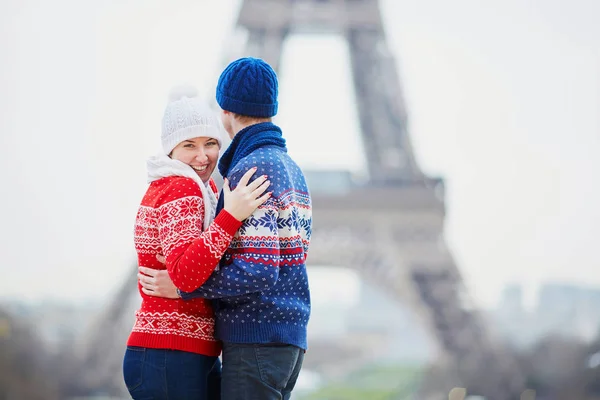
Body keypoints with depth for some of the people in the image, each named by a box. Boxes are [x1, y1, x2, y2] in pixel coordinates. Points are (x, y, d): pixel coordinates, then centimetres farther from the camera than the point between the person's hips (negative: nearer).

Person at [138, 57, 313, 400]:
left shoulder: (251, 170, -14)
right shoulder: (290, 168, 18)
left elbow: (258, 272, -22)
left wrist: (181, 287, -13)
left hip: (256, 341, -10)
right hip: (289, 339, 10)